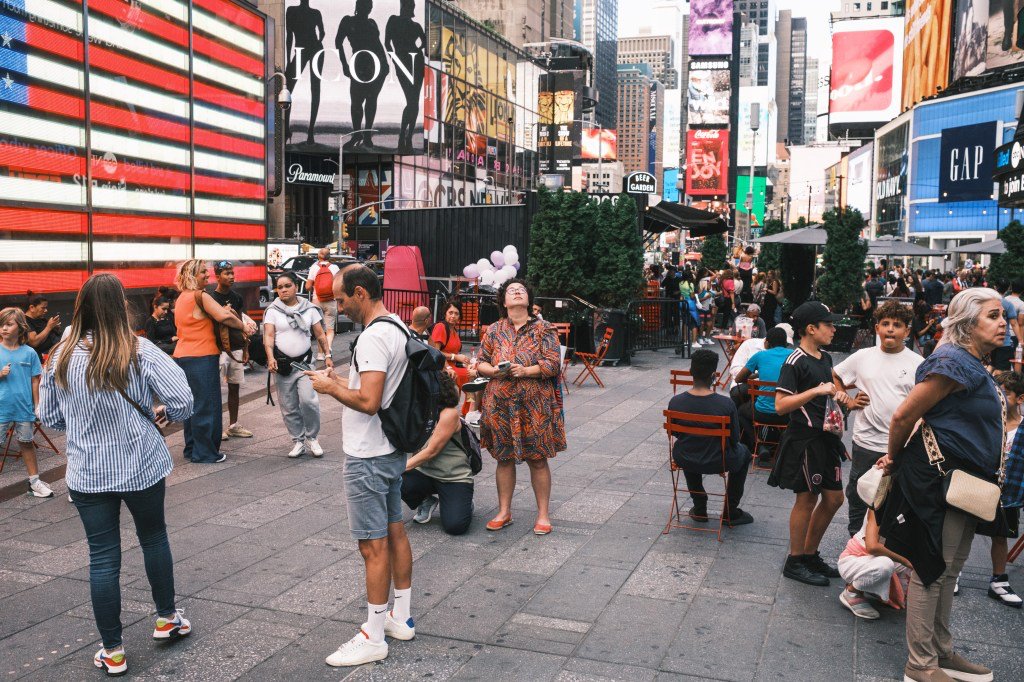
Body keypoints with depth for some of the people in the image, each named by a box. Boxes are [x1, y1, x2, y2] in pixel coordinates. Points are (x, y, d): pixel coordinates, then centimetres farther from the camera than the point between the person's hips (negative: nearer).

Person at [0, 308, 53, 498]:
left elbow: (35, 380, 3)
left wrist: (37, 405, 2)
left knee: (27, 443, 14)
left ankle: (34, 481, 24)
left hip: (24, 407, 1)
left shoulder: (29, 352, -2)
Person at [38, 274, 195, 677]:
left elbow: (49, 417, 5)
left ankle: (112, 652, 18)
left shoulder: (60, 357, -4)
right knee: (154, 538, 21)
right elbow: (183, 400, -19)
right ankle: (167, 617, 36)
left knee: (102, 557, 9)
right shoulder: (140, 351, -13)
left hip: (87, 473, 2)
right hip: (142, 467, -1)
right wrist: (165, 414, 3)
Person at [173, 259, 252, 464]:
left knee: (192, 404, 16)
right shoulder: (200, 296, -13)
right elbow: (224, 316, -23)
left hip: (183, 356, 9)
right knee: (206, 405, -1)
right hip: (202, 357, -9)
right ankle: (205, 453, 3)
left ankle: (192, 449, 23)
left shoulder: (182, 298, 14)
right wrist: (244, 326, -8)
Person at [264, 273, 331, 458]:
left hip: (304, 362, -1)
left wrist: (327, 355, 0)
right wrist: (270, 357, -21)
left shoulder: (309, 308, 5)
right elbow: (269, 336, -7)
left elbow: (320, 334, 8)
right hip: (282, 364, 1)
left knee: (308, 401, -15)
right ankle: (298, 441, 16)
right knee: (289, 408, 4)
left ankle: (312, 438, 4)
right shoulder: (273, 311, 3)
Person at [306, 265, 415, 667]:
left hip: (368, 458, -10)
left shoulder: (374, 337, -22)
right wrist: (342, 382, 12)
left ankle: (373, 639, 9)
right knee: (395, 532, 17)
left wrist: (330, 388, -13)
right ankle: (402, 618, 29)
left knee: (373, 545, -2)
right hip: (391, 451, 10)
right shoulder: (398, 329, 10)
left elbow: (368, 402, -28)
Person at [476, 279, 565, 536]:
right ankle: (504, 512, 22)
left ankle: (543, 514, 14)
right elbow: (481, 363, 10)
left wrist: (525, 371, -20)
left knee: (537, 459, 3)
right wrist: (494, 370, -12)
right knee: (504, 457, 9)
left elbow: (553, 365, -7)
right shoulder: (494, 330, 8)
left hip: (535, 405, -2)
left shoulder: (543, 329, 0)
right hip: (500, 405, 2)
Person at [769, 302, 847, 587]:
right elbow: (780, 405, -23)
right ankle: (795, 562, 16)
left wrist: (833, 409, 13)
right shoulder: (795, 362, -16)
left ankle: (810, 555, 28)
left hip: (825, 438, 9)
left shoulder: (825, 358, 12)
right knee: (807, 499, 1)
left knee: (834, 498, 13)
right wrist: (816, 391, -26)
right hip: (803, 440, -9)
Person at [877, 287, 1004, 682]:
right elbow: (904, 416, -18)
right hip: (938, 480, -10)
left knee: (947, 571, 18)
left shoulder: (973, 364, 14)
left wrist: (899, 458, 15)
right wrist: (895, 458, -2)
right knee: (931, 570, -1)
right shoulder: (953, 362, -18)